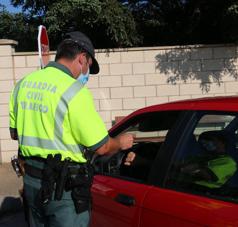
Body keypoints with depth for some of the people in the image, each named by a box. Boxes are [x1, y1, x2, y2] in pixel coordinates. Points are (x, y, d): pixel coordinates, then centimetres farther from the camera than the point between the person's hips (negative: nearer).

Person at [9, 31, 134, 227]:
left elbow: (14, 133, 15)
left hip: (31, 181, 7)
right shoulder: (74, 91, -18)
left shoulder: (23, 84, 5)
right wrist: (121, 142, 7)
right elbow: (101, 147, -13)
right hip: (64, 188, -7)